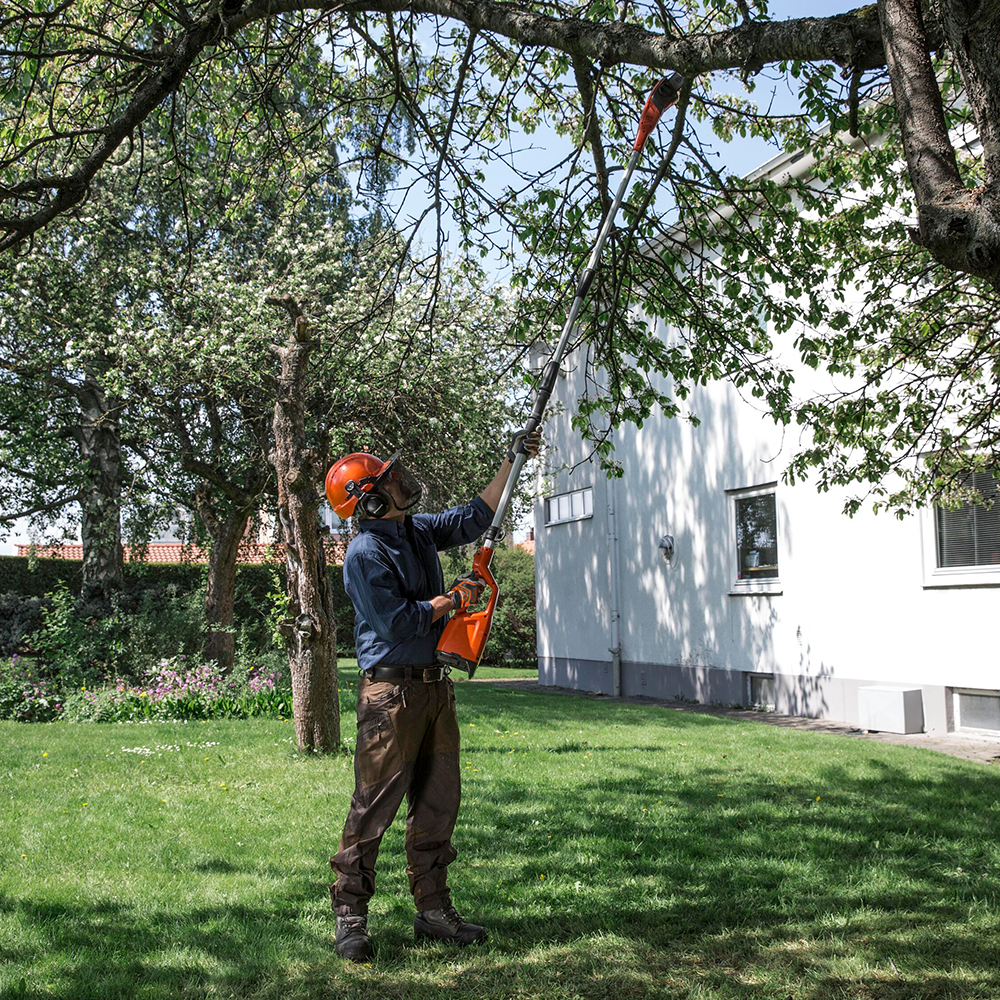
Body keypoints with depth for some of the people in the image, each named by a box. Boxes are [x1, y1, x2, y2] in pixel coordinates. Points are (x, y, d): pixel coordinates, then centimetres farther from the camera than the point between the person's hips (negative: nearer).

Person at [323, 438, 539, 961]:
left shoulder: (418, 529, 10)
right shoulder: (364, 554, -15)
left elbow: (474, 517, 21)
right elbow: (397, 624, -21)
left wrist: (512, 463, 17)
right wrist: (454, 598, -10)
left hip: (435, 683, 9)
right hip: (391, 691, -8)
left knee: (438, 803, 12)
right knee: (374, 804, -4)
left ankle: (432, 909, 21)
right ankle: (349, 916, 5)